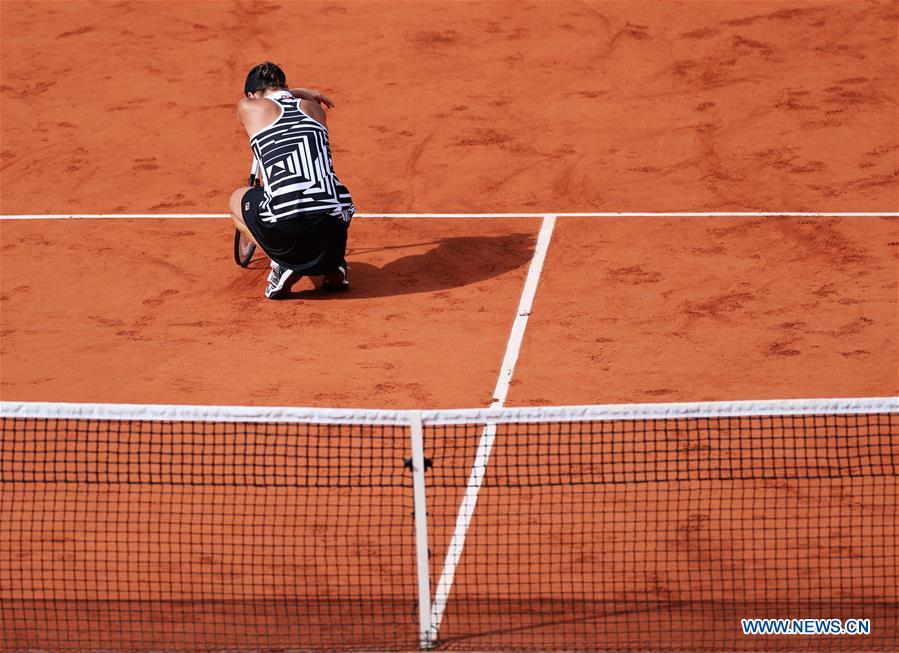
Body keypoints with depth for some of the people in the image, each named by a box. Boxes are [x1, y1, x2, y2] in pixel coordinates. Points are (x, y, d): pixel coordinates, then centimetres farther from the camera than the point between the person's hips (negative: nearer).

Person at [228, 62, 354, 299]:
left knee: (238, 199, 29)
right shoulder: (314, 108, 21)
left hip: (285, 229, -4)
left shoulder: (249, 108, 11)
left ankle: (283, 265, 7)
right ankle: (333, 265, 16)